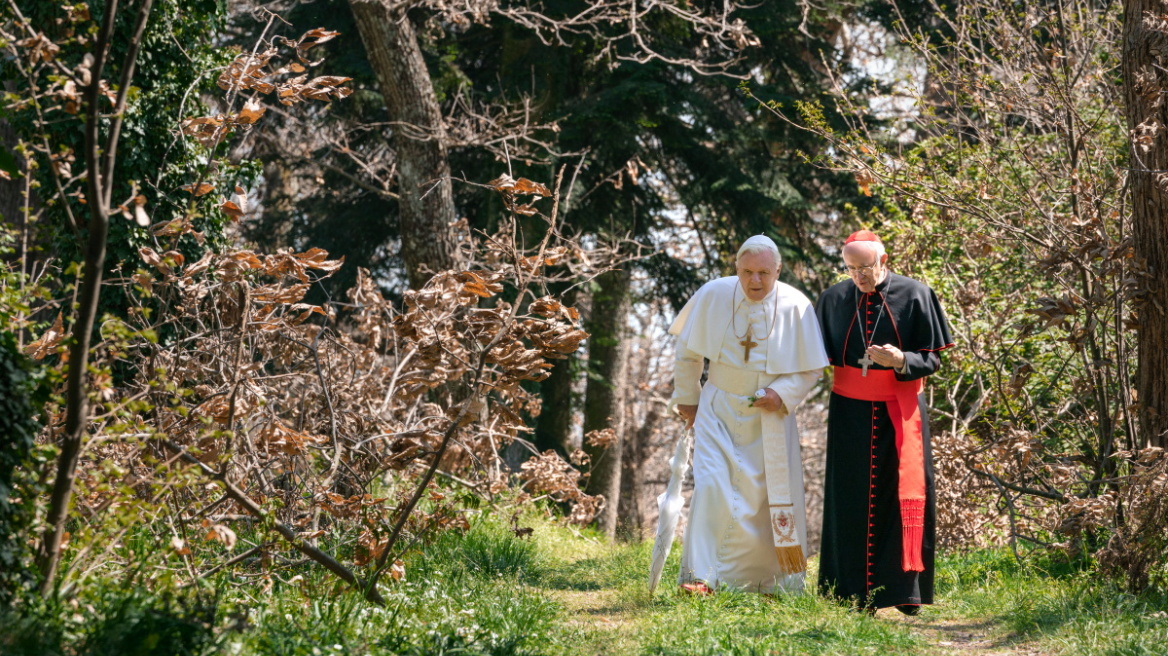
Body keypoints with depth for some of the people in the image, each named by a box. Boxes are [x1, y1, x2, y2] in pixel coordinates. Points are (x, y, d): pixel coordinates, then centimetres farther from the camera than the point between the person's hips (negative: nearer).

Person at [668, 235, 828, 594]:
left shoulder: (796, 307, -13)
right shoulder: (713, 295, -11)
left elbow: (811, 368, -3)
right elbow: (688, 352, 4)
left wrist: (783, 394, -18)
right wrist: (687, 398, 9)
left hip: (769, 415, 0)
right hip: (719, 410, 0)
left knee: (765, 496, 6)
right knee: (710, 487, -14)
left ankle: (763, 580, 20)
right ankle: (700, 577, -12)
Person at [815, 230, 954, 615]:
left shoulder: (915, 295, -4)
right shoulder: (833, 300, 4)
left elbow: (932, 359, -4)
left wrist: (901, 360, -22)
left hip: (900, 415, -2)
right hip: (850, 414, 2)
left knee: (903, 500, -2)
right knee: (851, 504, 2)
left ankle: (905, 591, 3)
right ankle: (853, 594, 8)